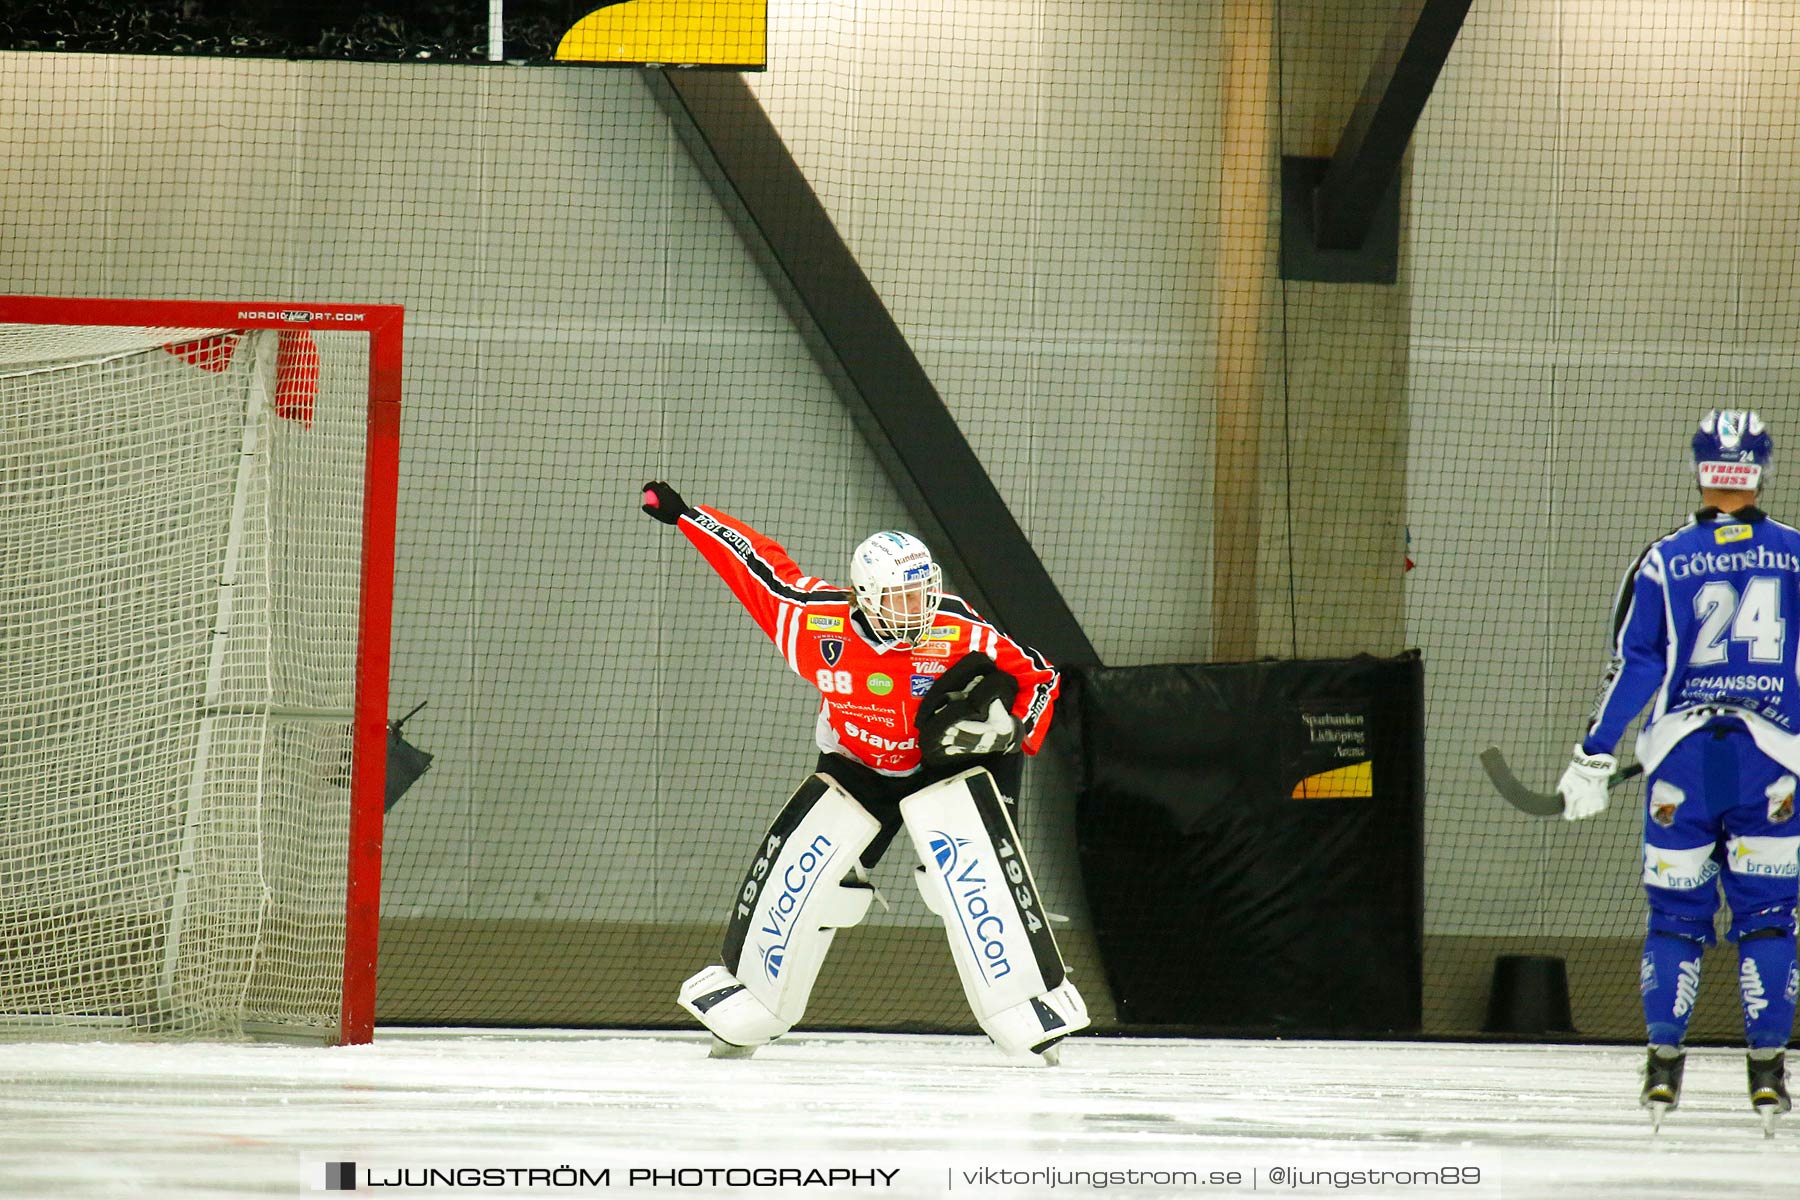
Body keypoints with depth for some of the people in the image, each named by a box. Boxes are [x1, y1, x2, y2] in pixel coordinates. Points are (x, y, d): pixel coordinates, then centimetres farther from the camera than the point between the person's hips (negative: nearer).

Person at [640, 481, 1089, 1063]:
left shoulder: (962, 633, -29)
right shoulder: (815, 622, -23)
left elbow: (1037, 676, -15)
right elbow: (757, 567, -9)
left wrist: (1010, 727, -30)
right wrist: (683, 515, -7)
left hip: (949, 762, -3)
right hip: (856, 764, 3)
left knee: (975, 871, -25)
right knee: (797, 871, -3)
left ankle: (1033, 1006, -18)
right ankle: (747, 1004, 16)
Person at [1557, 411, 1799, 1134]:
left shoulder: (1665, 560, -3)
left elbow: (1634, 665, -5)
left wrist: (1595, 756, -1)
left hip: (1682, 753, 0)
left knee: (1676, 911, 7)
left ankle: (1663, 1061, 6)